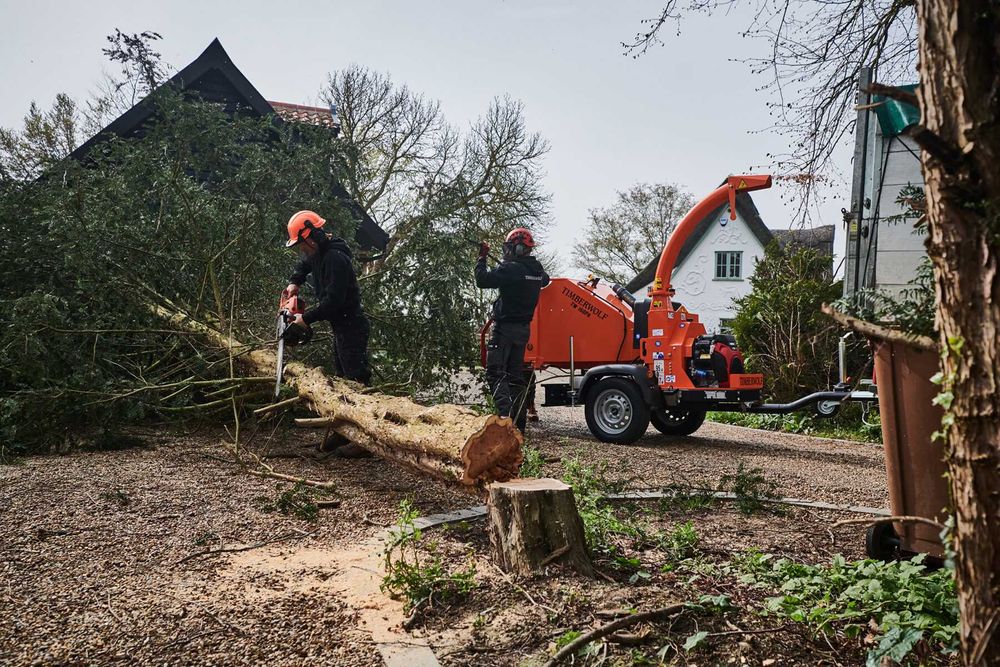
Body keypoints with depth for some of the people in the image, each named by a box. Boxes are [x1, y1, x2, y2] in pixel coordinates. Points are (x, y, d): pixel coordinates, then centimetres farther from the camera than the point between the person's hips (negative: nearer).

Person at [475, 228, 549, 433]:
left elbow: (482, 280, -17)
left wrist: (482, 258, -4)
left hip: (505, 327, -8)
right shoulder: (537, 269, 9)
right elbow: (545, 280, 32)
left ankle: (506, 414, -22)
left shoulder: (510, 269, -17)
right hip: (524, 329, 8)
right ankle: (519, 422, 16)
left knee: (495, 372, -6)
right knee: (516, 375, 14)